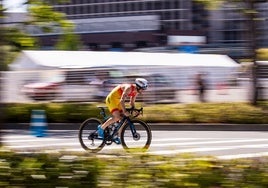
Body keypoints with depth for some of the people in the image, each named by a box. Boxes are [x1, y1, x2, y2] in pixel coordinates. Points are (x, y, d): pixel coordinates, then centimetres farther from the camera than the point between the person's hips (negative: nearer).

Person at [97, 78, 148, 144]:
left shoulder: (136, 92, 0)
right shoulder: (129, 88, -28)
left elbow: (132, 102, 14)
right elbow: (122, 100, -37)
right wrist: (124, 111, -46)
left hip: (117, 101, 9)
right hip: (111, 99, -9)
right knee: (117, 117, -24)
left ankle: (115, 136, 10)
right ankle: (101, 128, -10)